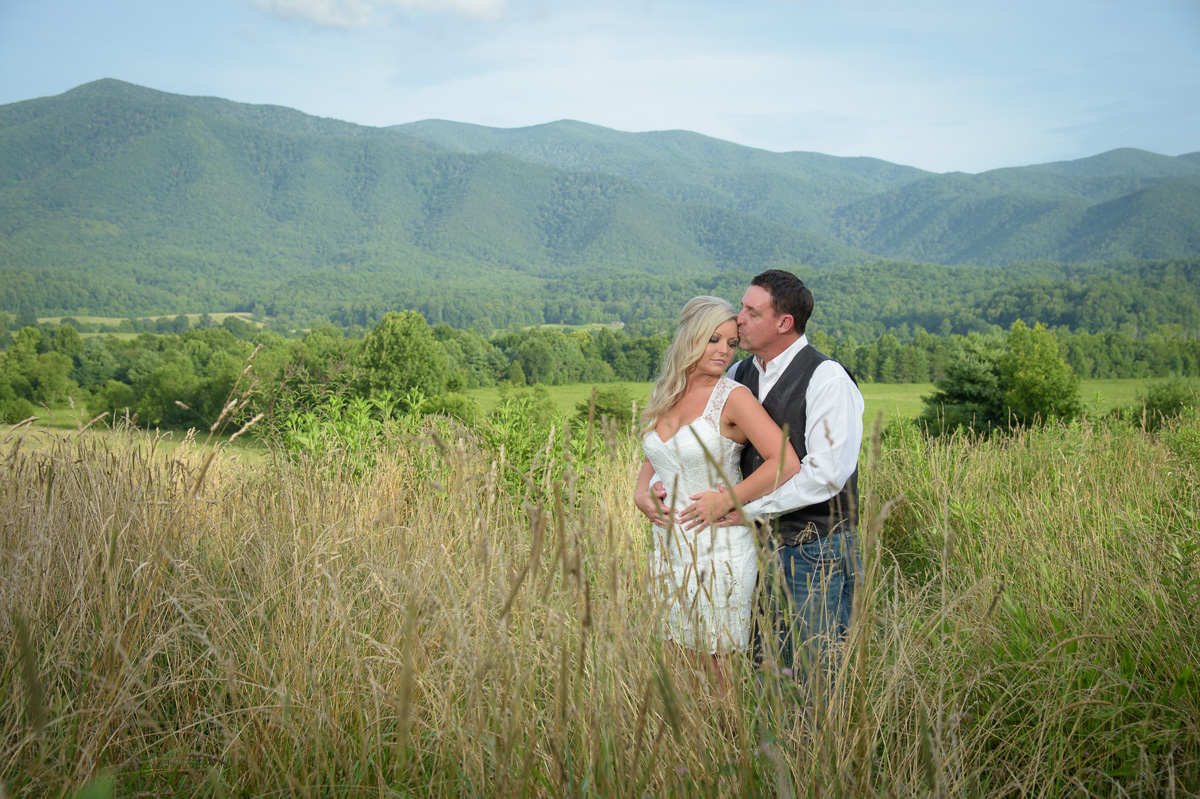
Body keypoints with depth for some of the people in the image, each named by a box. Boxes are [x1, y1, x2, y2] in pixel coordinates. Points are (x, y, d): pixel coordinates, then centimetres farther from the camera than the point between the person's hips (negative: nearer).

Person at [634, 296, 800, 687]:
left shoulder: (733, 397, -11)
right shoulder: (664, 395, 7)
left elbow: (786, 464, -19)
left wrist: (726, 500, -15)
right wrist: (641, 494, 1)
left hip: (719, 548, -6)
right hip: (668, 545, 6)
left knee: (720, 664, 0)